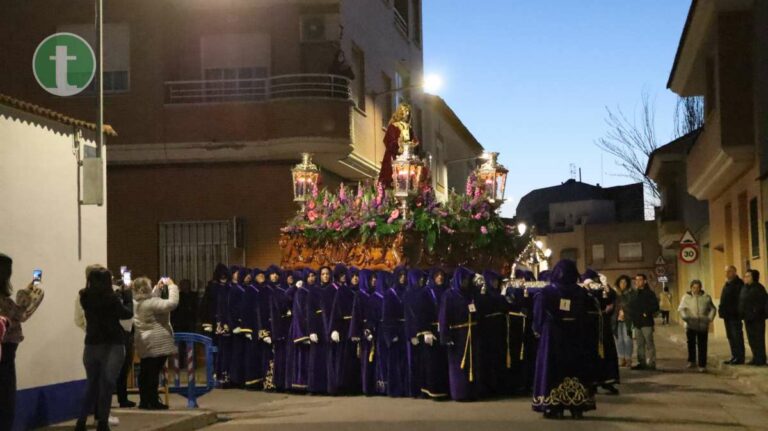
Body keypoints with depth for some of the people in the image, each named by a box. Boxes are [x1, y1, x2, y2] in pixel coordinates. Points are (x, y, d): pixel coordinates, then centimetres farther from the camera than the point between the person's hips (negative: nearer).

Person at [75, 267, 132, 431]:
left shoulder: (86, 298, -1)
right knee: (107, 384, 1)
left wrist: (119, 294, 19)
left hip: (92, 345, 5)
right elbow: (128, 313, -2)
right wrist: (127, 295, 11)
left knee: (92, 384, 15)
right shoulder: (110, 298, -15)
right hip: (112, 345, -5)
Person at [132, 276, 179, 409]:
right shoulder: (151, 303, -18)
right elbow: (172, 303, -26)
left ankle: (144, 401, 16)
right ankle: (153, 401, -1)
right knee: (154, 373, -4)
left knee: (145, 372, 11)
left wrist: (157, 288, 18)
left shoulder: (136, 303, 8)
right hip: (157, 343, -8)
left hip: (144, 343, 8)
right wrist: (172, 286, -15)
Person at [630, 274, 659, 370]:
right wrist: (633, 317, 5)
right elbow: (632, 307, 19)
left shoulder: (649, 293, -4)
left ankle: (651, 363, -4)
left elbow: (655, 307, -10)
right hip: (637, 323, 7)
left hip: (646, 322, -7)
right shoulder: (635, 293, 15)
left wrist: (647, 313, -16)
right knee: (640, 344, 10)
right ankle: (642, 362, 16)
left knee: (649, 344, -5)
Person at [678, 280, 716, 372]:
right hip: (691, 325, -1)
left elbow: (712, 309, 12)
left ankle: (702, 365, 4)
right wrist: (685, 317, -19)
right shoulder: (686, 297, 2)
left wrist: (710, 318, -2)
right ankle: (691, 361, 17)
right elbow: (681, 309, -3)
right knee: (691, 343, -4)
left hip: (703, 326, 1)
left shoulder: (706, 297, 6)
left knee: (702, 346, 0)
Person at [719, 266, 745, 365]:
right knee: (731, 337, 13)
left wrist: (736, 311, -22)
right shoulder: (727, 284, 18)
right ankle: (734, 356, 19)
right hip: (727, 315, 9)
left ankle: (740, 357, -3)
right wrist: (722, 310, 11)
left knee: (737, 336, -6)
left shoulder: (739, 284, -11)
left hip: (734, 315, -9)